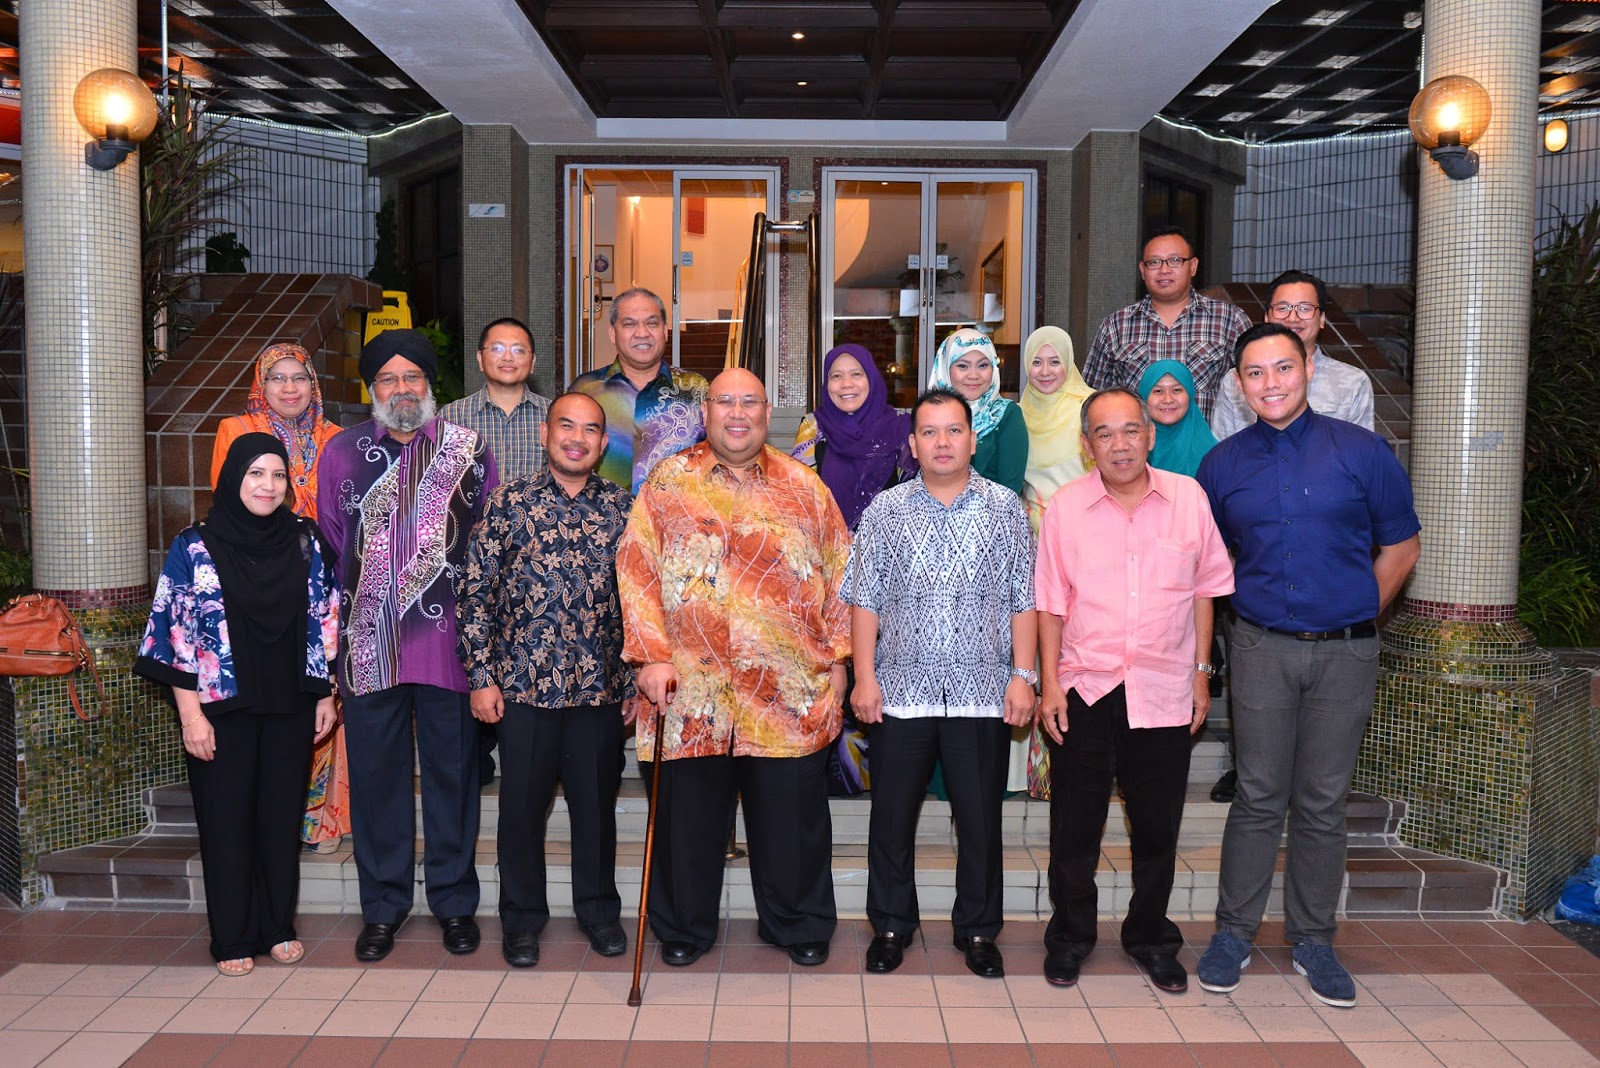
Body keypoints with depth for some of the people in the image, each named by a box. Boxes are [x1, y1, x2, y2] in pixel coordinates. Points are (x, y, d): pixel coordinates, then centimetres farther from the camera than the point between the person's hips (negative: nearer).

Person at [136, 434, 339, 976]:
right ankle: (233, 938, 20)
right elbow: (177, 635, -6)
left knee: (283, 814, 11)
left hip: (289, 707, 3)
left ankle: (278, 927, 25)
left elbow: (324, 624, 7)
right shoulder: (195, 547, -6)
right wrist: (191, 714, -10)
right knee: (227, 818, 6)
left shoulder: (304, 543, 3)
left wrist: (326, 695, 5)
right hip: (223, 708, -2)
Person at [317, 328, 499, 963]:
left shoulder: (468, 451, 4)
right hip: (368, 642, 2)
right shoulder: (342, 452, 8)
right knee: (375, 771, 9)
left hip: (448, 639, -1)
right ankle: (382, 906, 24)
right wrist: (339, 623, 9)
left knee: (451, 769, 7)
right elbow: (329, 546, 12)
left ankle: (455, 901, 22)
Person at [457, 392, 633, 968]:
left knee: (597, 802, 12)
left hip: (600, 685, 1)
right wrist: (482, 676, -4)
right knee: (522, 805, 9)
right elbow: (473, 591, -1)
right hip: (524, 684, -1)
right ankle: (522, 917, 28)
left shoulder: (622, 507, 3)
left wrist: (637, 680, 4)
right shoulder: (509, 502, -2)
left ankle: (598, 909, 32)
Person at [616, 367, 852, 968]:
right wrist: (650, 656, -8)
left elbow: (839, 572, 10)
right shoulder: (668, 481, 5)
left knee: (793, 815, 10)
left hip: (792, 692, 1)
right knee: (689, 815, 11)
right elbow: (636, 569, 0)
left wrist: (836, 655, 4)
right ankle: (683, 928, 31)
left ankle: (798, 925, 31)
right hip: (691, 688, -1)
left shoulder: (803, 485, 9)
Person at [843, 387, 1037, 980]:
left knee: (981, 818, 8)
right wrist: (865, 677, -3)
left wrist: (1023, 674, -2)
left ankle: (978, 929, 25)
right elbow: (865, 599, 3)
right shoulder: (885, 510, 4)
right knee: (892, 815, 8)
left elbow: (1023, 600, 5)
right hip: (901, 689, 0)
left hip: (983, 692, 0)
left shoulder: (1006, 508, 4)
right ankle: (891, 924, 26)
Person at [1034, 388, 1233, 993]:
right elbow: (1052, 603, 1)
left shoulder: (1188, 497, 0)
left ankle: (1150, 938, 32)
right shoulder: (1065, 507, -3)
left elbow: (1204, 588, 8)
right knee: (1075, 826, 9)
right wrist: (1049, 682, -3)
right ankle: (1069, 937, 28)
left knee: (1158, 828, 12)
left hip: (1164, 691, 1)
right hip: (1084, 688, -1)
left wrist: (1201, 670, 6)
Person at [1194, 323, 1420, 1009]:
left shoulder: (1361, 451, 0)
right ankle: (1233, 933, 18)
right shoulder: (1222, 464, 4)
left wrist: (1354, 617, 4)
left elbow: (1401, 546, 6)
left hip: (1344, 651, 0)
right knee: (1259, 798, 5)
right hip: (1262, 649, 0)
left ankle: (1312, 939, 23)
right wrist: (1254, 613, 8)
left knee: (1322, 803, 8)